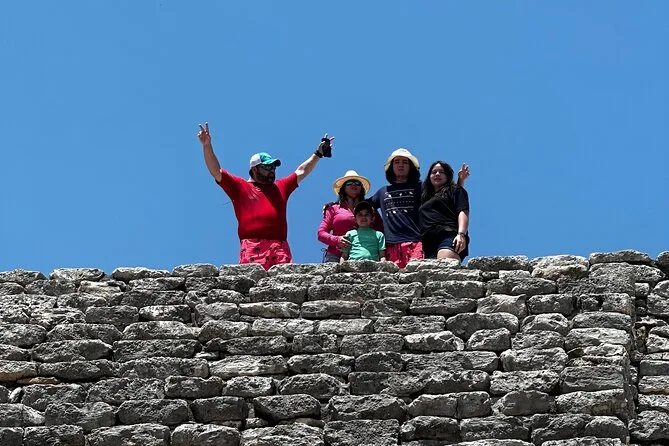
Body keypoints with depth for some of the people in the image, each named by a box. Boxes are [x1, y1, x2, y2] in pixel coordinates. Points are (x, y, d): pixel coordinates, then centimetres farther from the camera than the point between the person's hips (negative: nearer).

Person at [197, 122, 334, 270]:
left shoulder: (281, 187, 32)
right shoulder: (240, 187, 19)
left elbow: (301, 172, 43)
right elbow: (216, 171, 13)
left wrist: (319, 153, 46)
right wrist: (207, 146, 4)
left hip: (280, 248, 4)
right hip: (252, 247, -4)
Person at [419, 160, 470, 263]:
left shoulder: (455, 190, 19)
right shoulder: (426, 198, 36)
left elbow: (463, 213, 4)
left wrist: (461, 234, -13)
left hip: (449, 236, -5)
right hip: (429, 243, 5)